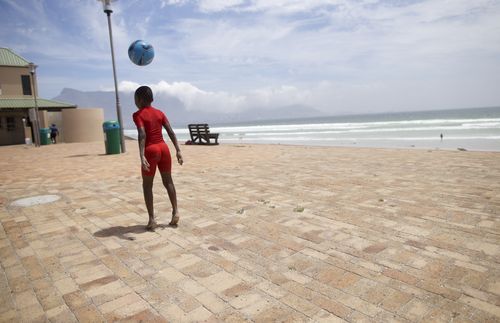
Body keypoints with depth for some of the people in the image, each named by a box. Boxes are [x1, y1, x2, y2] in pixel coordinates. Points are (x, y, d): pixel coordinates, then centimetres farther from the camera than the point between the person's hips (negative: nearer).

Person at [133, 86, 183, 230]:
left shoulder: (138, 115, -5)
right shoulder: (160, 113, 9)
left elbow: (142, 135, -20)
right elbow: (171, 132, 3)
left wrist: (142, 156, -27)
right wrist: (178, 150, 4)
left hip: (151, 151, -4)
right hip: (163, 148, 5)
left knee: (147, 185, 7)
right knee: (168, 181, 17)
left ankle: (152, 219, 6)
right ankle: (175, 211, 15)